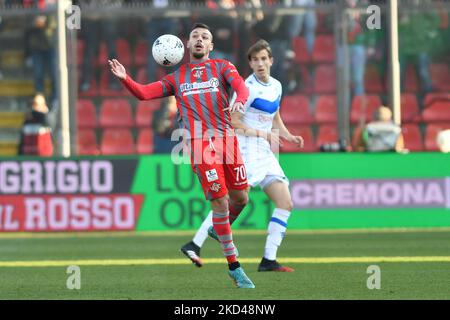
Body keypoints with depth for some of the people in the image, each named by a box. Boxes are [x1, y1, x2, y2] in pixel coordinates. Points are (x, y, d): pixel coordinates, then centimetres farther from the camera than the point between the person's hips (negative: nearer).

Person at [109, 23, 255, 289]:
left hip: (227, 138, 1)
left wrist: (240, 101, -29)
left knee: (240, 199, 4)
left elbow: (241, 86, -6)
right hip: (201, 142, -1)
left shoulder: (222, 67, 12)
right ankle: (234, 266, 0)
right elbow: (145, 93, 13)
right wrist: (125, 79, -6)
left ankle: (219, 228, 37)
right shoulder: (177, 78, 17)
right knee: (220, 201, -7)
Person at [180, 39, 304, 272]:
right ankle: (195, 245, -16)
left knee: (285, 203, -1)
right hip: (246, 150, -8)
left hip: (265, 153, 8)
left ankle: (269, 260, -2)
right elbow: (233, 122, -12)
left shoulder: (276, 86, 13)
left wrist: (288, 136, 11)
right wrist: (263, 134, -13)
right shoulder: (247, 88, -11)